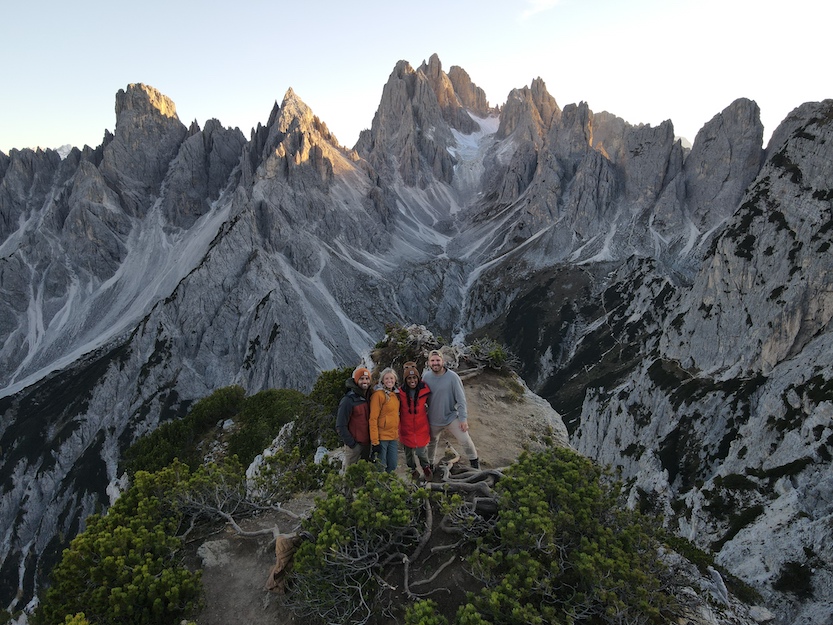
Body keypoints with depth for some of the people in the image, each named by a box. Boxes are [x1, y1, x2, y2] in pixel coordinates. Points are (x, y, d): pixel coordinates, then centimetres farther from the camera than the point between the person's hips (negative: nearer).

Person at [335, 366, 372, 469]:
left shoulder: (368, 398, 7)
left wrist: (372, 440, 7)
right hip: (354, 446, -7)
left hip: (366, 445, 7)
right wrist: (352, 444, -16)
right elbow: (340, 426, -16)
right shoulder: (348, 400, -15)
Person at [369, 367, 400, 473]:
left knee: (392, 466, 11)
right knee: (380, 468, 0)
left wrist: (398, 434, 12)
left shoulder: (396, 395, 11)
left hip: (394, 437, 7)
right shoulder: (378, 394, -12)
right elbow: (373, 419, -16)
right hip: (382, 437, -7)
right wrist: (375, 441, -19)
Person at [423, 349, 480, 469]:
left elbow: (461, 399, -15)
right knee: (431, 443, 20)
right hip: (433, 420, 3)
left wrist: (463, 419, -17)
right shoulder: (426, 377, -9)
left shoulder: (452, 377, -18)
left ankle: (475, 463, 7)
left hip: (451, 417, -3)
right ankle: (431, 464, 45)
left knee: (465, 440, -16)